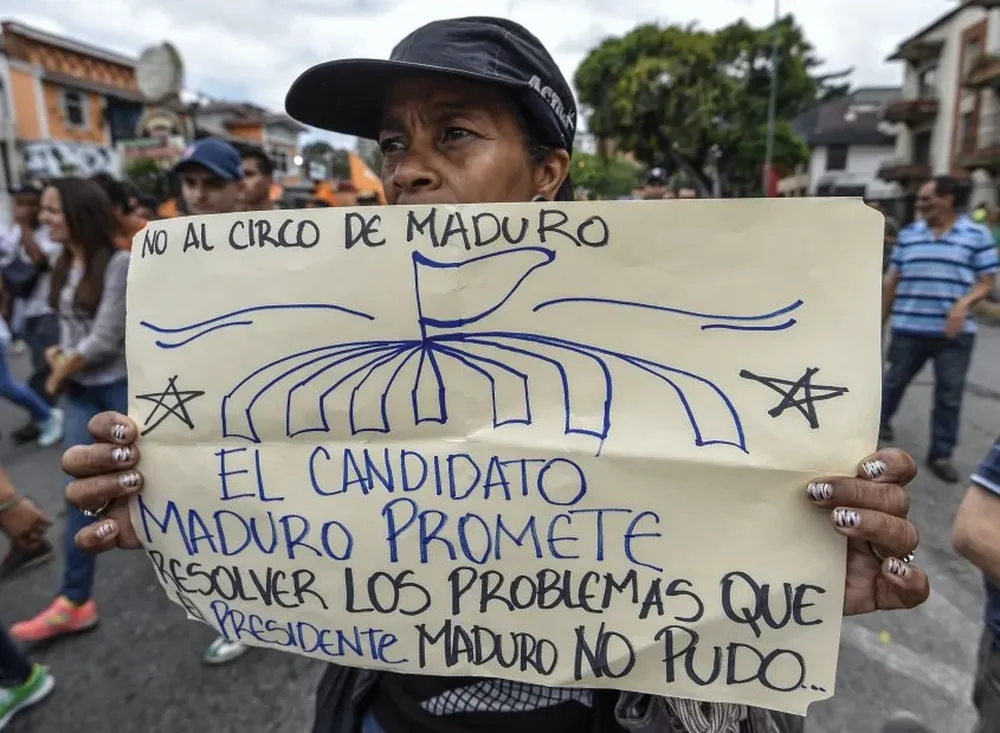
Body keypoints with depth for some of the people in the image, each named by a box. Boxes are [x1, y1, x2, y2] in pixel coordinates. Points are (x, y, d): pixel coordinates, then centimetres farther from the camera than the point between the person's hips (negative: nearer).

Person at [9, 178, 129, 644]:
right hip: (82, 391, 7)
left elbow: (106, 338, -19)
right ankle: (74, 601, 12)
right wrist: (60, 356, -4)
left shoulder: (119, 263, -17)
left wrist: (62, 369, -5)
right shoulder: (65, 264, 8)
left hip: (124, 388, -7)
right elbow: (69, 323, 16)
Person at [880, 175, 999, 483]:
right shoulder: (908, 234, 7)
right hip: (908, 328, 2)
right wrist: (881, 320, 13)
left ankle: (941, 454, 15)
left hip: (954, 333, -1)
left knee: (950, 394, 3)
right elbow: (893, 280, 12)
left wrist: (964, 303, -21)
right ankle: (881, 419, 40)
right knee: (896, 380, 14)